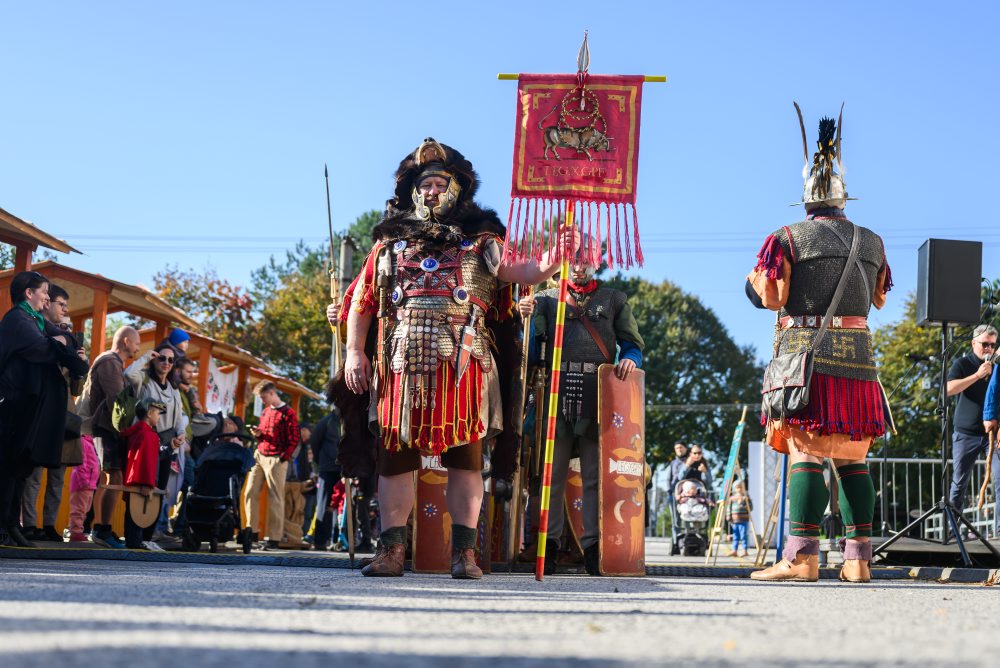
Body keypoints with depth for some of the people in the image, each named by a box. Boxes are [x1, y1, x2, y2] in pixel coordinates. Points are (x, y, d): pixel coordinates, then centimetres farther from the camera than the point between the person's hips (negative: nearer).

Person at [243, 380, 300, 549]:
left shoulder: (288, 413, -7)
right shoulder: (266, 410, 16)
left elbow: (293, 441, -9)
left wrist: (281, 459, -12)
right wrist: (258, 434, 4)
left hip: (275, 460, -7)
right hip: (259, 456, 7)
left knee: (275, 499, -4)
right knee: (250, 493, 3)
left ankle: (274, 538, -1)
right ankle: (251, 531, 10)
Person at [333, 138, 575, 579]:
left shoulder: (480, 241, 13)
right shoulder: (390, 245, 18)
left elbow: (519, 271, -2)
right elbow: (361, 303, 17)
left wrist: (552, 261, -23)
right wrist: (354, 352, 5)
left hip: (463, 364, -1)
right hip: (402, 364, 2)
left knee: (465, 457, -3)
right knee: (395, 456, 0)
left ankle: (464, 552, 0)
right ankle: (391, 550, 5)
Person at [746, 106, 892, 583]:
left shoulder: (789, 238, -1)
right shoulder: (872, 242, 13)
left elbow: (771, 297, -6)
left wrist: (756, 279, 14)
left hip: (807, 353, -4)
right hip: (858, 356, 4)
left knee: (806, 454, -8)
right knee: (852, 460, 8)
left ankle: (801, 557, -13)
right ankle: (858, 558, 7)